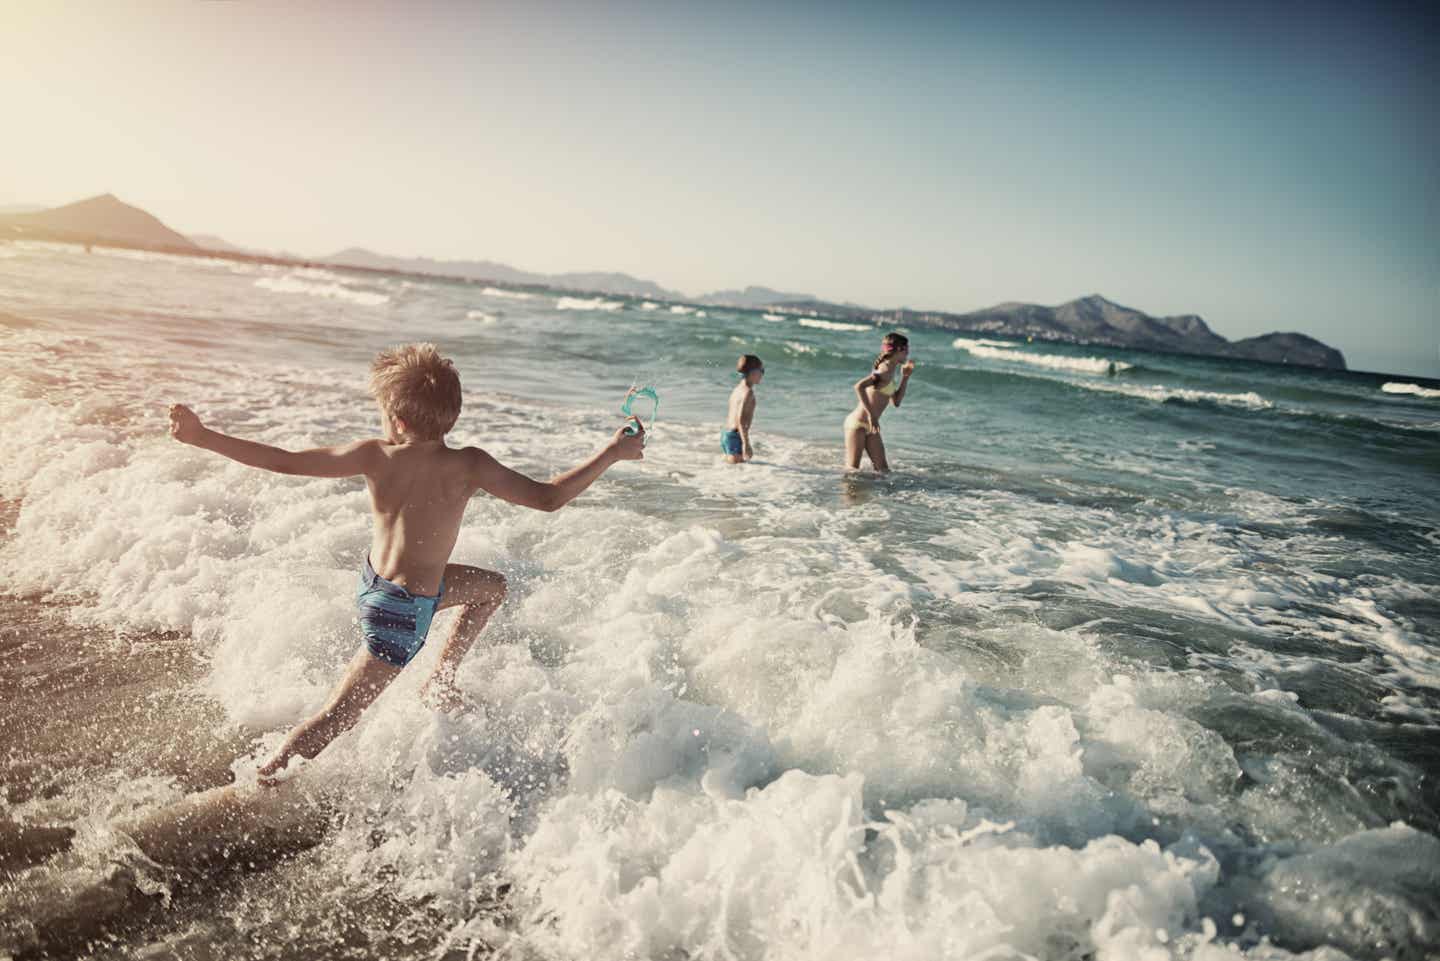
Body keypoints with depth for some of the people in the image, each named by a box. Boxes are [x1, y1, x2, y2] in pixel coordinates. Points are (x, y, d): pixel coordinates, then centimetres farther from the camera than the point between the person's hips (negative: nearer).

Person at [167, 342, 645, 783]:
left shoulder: (374, 456, -13)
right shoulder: (467, 465, -21)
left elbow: (284, 462, -12)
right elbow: (548, 498, -20)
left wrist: (204, 437, 0)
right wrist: (613, 453, -11)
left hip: (373, 582, 6)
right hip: (405, 610, -6)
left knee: (492, 586, 26)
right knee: (336, 717, 7)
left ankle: (440, 681, 36)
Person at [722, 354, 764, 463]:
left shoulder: (737, 389, 15)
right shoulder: (748, 391, -13)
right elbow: (740, 420, -21)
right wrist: (746, 444, -23)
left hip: (726, 435, 10)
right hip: (735, 437, -10)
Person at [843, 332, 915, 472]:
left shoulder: (893, 371, 10)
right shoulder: (885, 371, -18)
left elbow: (896, 402, 20)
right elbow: (859, 386, -34)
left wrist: (905, 377, 12)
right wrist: (871, 414, -32)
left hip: (870, 427, 9)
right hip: (857, 424, -9)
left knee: (883, 470, 7)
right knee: (852, 469, -5)